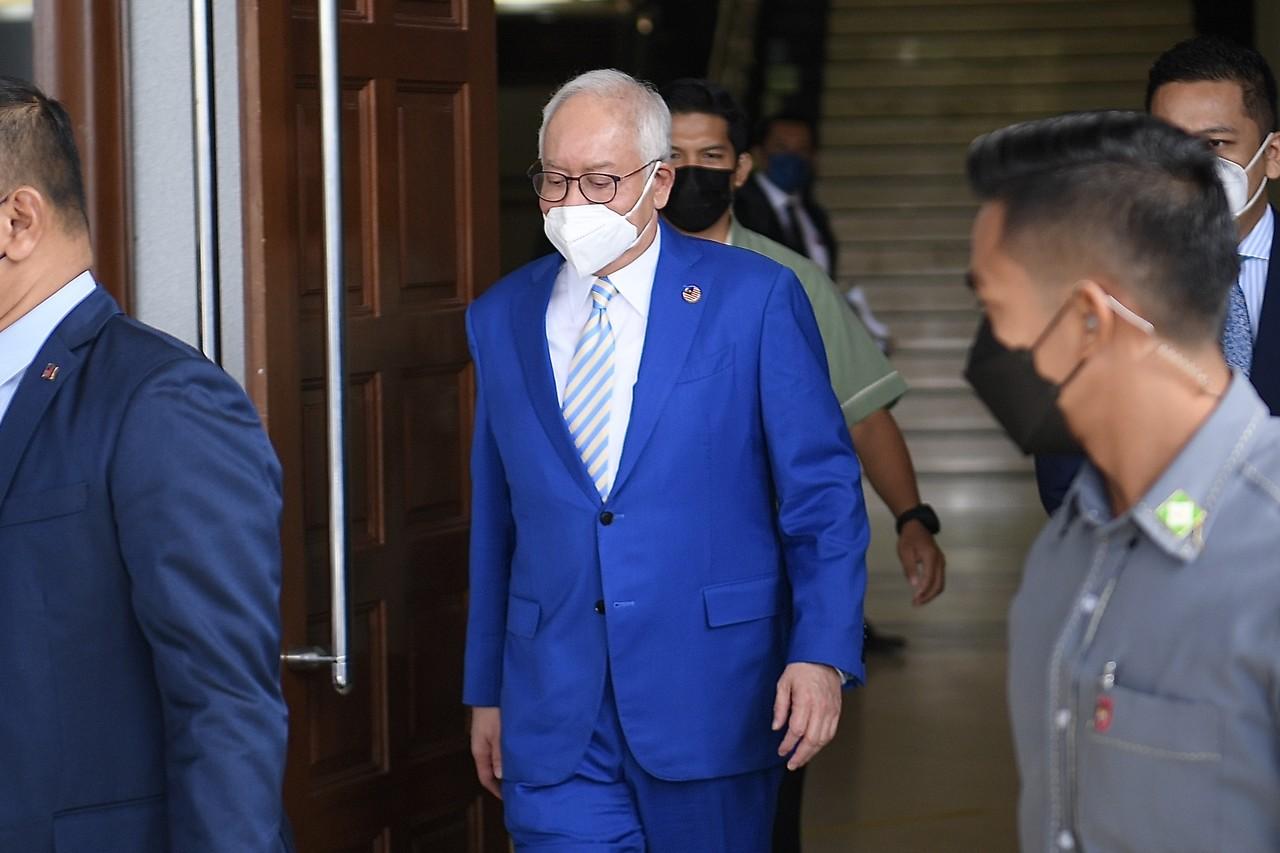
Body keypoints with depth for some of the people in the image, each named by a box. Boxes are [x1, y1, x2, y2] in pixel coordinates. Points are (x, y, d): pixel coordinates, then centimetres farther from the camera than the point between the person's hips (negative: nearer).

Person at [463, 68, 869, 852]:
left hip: (712, 699, -2)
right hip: (553, 715, 2)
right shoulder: (502, 318, 8)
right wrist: (487, 690, 13)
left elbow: (823, 491, -4)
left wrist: (823, 654, -14)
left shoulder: (754, 297, -3)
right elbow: (495, 518, 13)